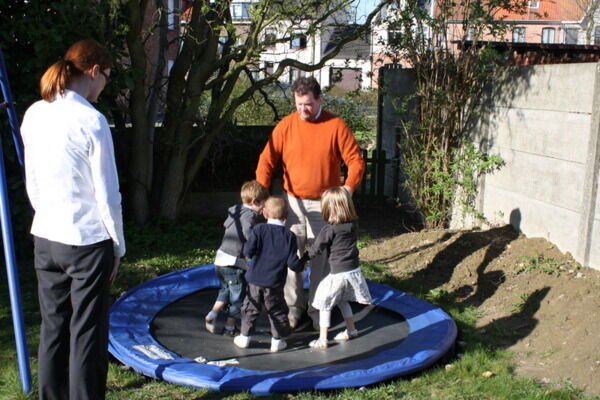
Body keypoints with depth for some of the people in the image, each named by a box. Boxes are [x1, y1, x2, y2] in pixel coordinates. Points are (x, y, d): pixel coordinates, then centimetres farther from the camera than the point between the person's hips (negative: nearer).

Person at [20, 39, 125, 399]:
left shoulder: (33, 116, 4)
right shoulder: (91, 120, -15)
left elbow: (32, 185, 11)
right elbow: (107, 194, -11)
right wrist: (118, 246, -1)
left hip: (45, 238, 7)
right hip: (88, 240, -6)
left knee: (53, 330, 15)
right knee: (87, 336, 5)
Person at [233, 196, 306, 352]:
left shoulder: (259, 229, -8)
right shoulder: (289, 235, -7)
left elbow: (248, 252, -13)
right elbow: (293, 262, -9)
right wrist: (301, 266, 11)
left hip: (255, 280, 1)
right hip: (275, 283, -1)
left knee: (250, 308, 15)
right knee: (277, 310, 14)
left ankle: (244, 338, 22)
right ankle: (277, 340, 20)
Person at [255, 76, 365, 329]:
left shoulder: (336, 125, -6)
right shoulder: (286, 125, -2)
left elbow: (356, 161, -6)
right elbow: (267, 160, -4)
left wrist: (347, 190, -19)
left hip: (324, 203, -1)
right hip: (292, 201, 1)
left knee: (321, 258, 6)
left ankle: (317, 308, 21)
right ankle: (294, 306, 22)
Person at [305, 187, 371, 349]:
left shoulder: (328, 230, -16)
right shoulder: (353, 225, 0)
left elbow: (315, 250, -9)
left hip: (338, 274, -6)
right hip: (354, 270, 6)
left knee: (325, 305, 5)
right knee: (342, 300, 27)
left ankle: (322, 340, 6)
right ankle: (351, 330, 35)